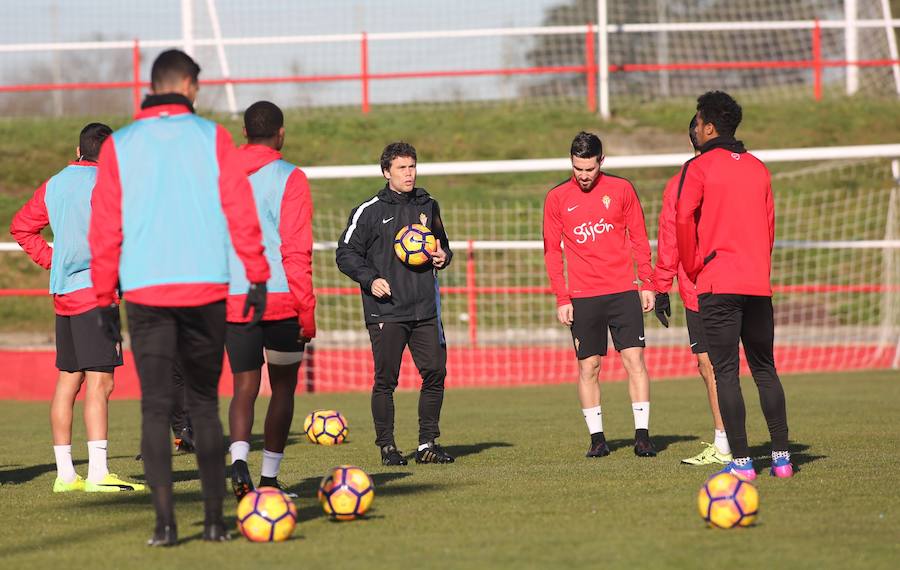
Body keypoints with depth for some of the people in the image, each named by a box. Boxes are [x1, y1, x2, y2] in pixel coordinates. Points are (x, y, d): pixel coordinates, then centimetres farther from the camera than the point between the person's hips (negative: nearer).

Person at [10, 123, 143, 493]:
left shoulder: (54, 185, 14)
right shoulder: (104, 183, -9)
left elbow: (21, 227, 21)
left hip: (63, 293, 8)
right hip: (94, 290, -8)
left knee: (68, 380, 11)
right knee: (100, 382, -10)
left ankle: (65, 473, 14)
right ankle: (98, 473, -16)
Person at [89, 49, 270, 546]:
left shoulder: (119, 146, 5)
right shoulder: (211, 137, 3)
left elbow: (104, 226, 3)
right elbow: (240, 210, -1)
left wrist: (104, 296, 8)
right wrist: (257, 277, 4)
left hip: (144, 292, 0)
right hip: (205, 288, 0)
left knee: (155, 407, 0)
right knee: (204, 404, 11)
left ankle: (165, 522, -10)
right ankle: (215, 519, 8)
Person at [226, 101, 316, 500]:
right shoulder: (289, 179, -5)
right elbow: (297, 250, -10)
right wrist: (307, 310, -7)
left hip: (232, 302, 3)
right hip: (281, 300, -3)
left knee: (244, 388, 7)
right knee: (283, 387, 10)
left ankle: (239, 460, -18)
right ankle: (269, 477, 9)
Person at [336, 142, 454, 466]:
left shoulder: (428, 207, 14)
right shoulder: (369, 211, 0)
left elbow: (442, 243, 28)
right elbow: (346, 253, 2)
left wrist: (443, 256, 4)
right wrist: (370, 279, -12)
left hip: (425, 309, 4)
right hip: (385, 311, -4)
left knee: (435, 372, 0)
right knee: (386, 380, -4)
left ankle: (427, 444, 10)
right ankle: (387, 447, 6)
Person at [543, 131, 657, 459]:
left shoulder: (621, 189, 4)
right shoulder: (557, 198, 4)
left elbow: (639, 238, 8)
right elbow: (552, 251, 6)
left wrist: (647, 284, 2)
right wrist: (561, 299, -1)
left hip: (623, 292, 0)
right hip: (582, 297, 0)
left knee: (635, 359, -6)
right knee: (588, 367, 2)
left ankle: (642, 435, -5)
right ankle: (596, 438, 8)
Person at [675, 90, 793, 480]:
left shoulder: (699, 168, -4)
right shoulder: (758, 168, 12)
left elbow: (683, 221, -11)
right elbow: (769, 224, 16)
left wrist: (693, 269, 1)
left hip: (718, 285, -5)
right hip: (759, 284, 5)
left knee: (726, 372, -4)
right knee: (765, 368, 14)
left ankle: (741, 462, -10)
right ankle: (781, 456, 12)